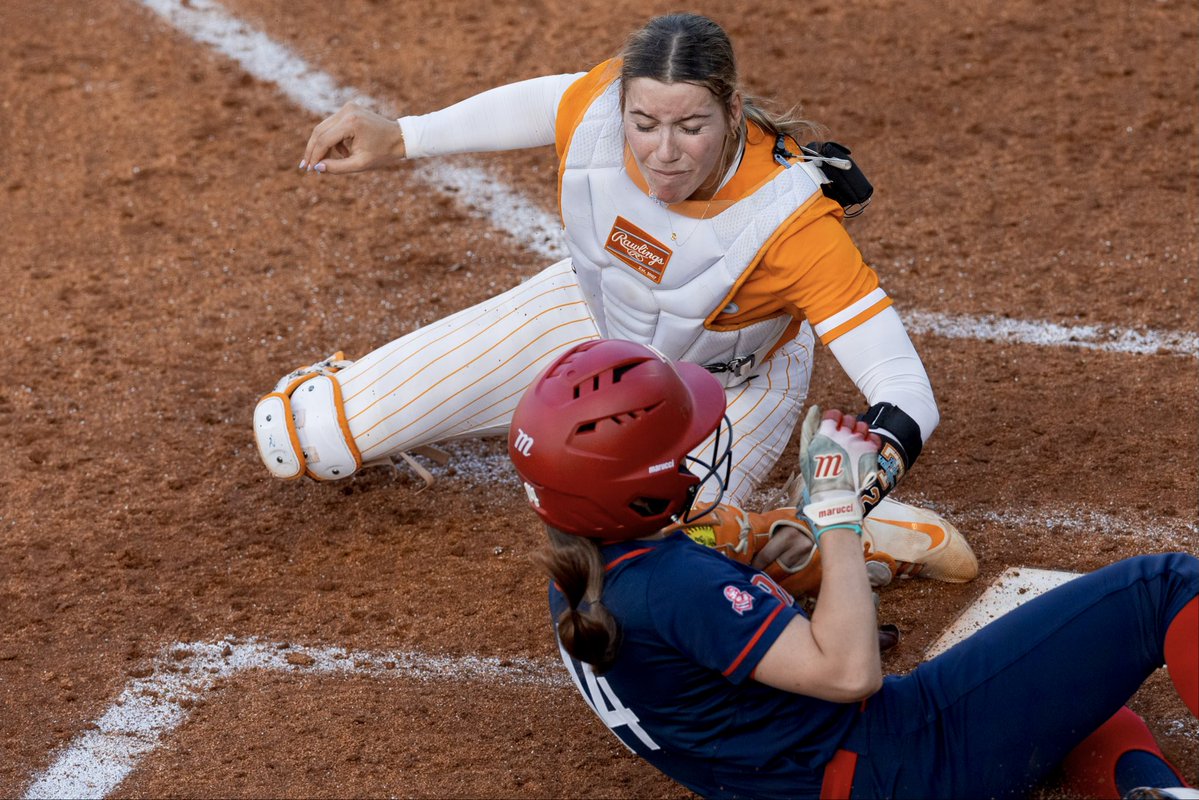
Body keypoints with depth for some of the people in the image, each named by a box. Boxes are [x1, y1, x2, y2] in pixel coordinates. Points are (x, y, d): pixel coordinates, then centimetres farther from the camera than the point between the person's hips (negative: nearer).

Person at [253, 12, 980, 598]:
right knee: (298, 436, -2)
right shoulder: (604, 102, -29)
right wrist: (399, 140, 3)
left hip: (725, 387, -3)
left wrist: (878, 464, -65)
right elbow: (542, 105, -3)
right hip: (595, 318, 3)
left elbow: (903, 385, -44)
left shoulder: (791, 218, -40)